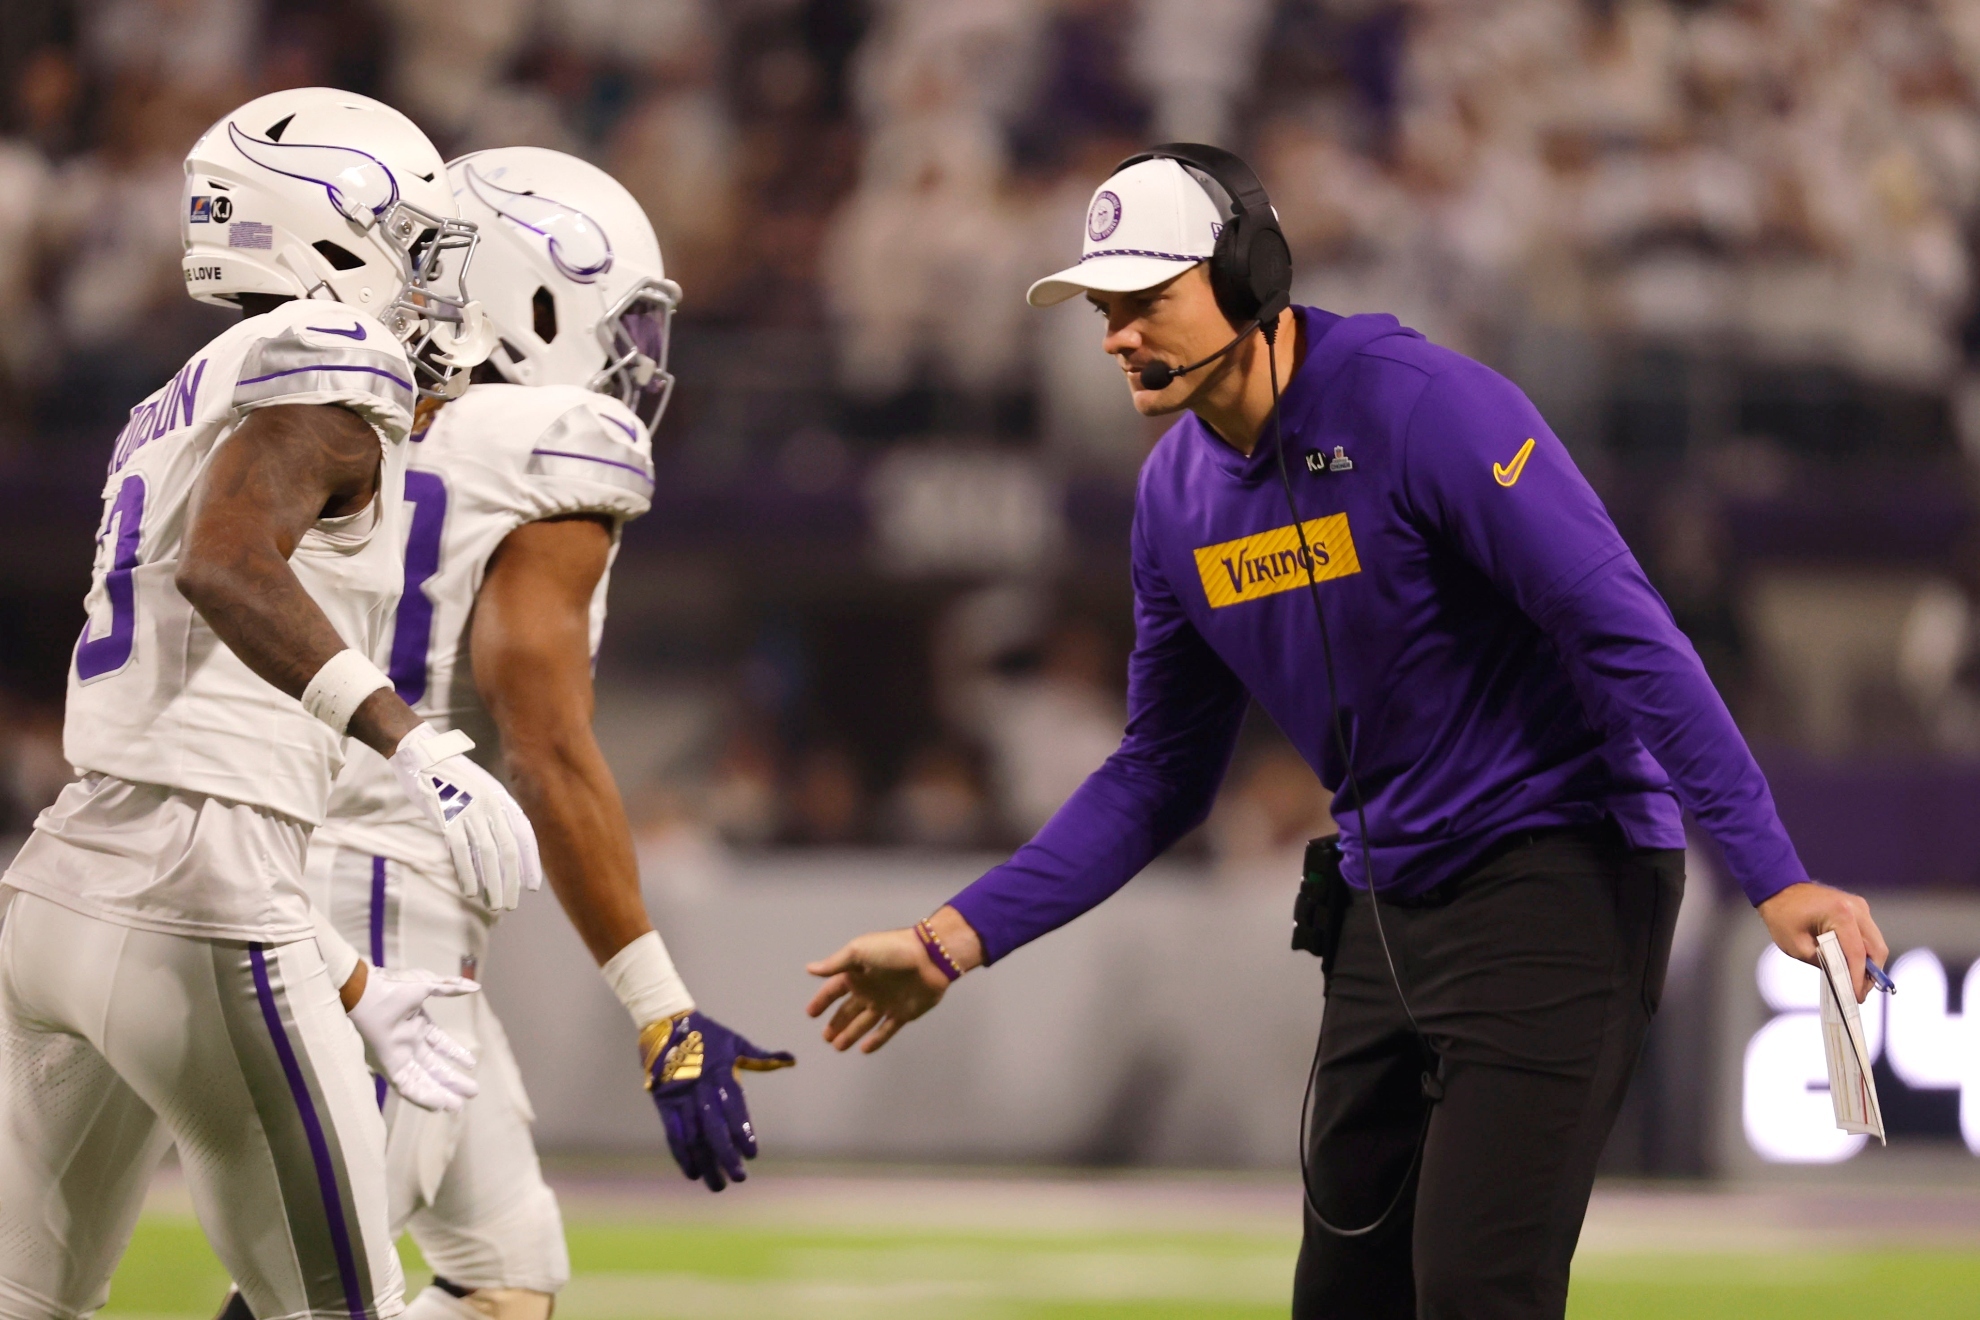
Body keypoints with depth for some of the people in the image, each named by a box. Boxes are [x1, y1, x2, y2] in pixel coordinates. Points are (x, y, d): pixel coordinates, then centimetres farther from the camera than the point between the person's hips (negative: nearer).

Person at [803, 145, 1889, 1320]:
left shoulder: (1421, 406, -18)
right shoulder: (1178, 493, 6)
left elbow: (1628, 636, -22)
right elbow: (1160, 779, 15)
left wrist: (1774, 875, -30)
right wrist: (956, 941, 9)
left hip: (1554, 879, -8)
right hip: (1387, 904, 8)